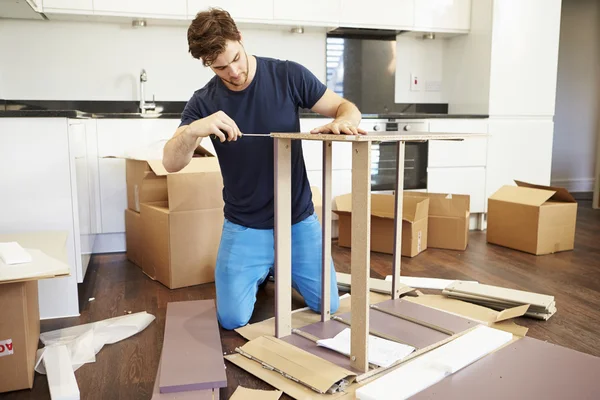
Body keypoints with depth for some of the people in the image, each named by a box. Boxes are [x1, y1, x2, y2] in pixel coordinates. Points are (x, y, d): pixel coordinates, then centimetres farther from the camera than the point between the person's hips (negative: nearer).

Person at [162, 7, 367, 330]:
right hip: (245, 227, 0)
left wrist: (345, 121, -30)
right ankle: (262, 271, 27)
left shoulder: (288, 75, -9)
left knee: (328, 307, 5)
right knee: (233, 320, -4)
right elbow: (170, 163, -14)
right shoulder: (204, 101, -7)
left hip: (299, 220, 1)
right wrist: (194, 129, -37)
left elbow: (345, 107, -4)